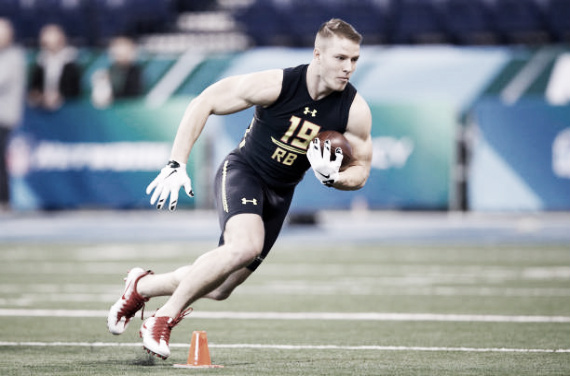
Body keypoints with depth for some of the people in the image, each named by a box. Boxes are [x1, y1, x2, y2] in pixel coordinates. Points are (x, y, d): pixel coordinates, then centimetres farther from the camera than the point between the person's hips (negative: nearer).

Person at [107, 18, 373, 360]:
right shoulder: (276, 85, -23)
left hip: (280, 193, 5)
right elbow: (203, 104, -14)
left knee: (219, 288, 5)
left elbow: (361, 170, -1)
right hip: (242, 172, -5)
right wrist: (176, 165, -19)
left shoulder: (356, 110, -14)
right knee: (246, 246, -35)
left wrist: (332, 177, -25)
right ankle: (164, 319, -19)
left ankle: (142, 286, 33)